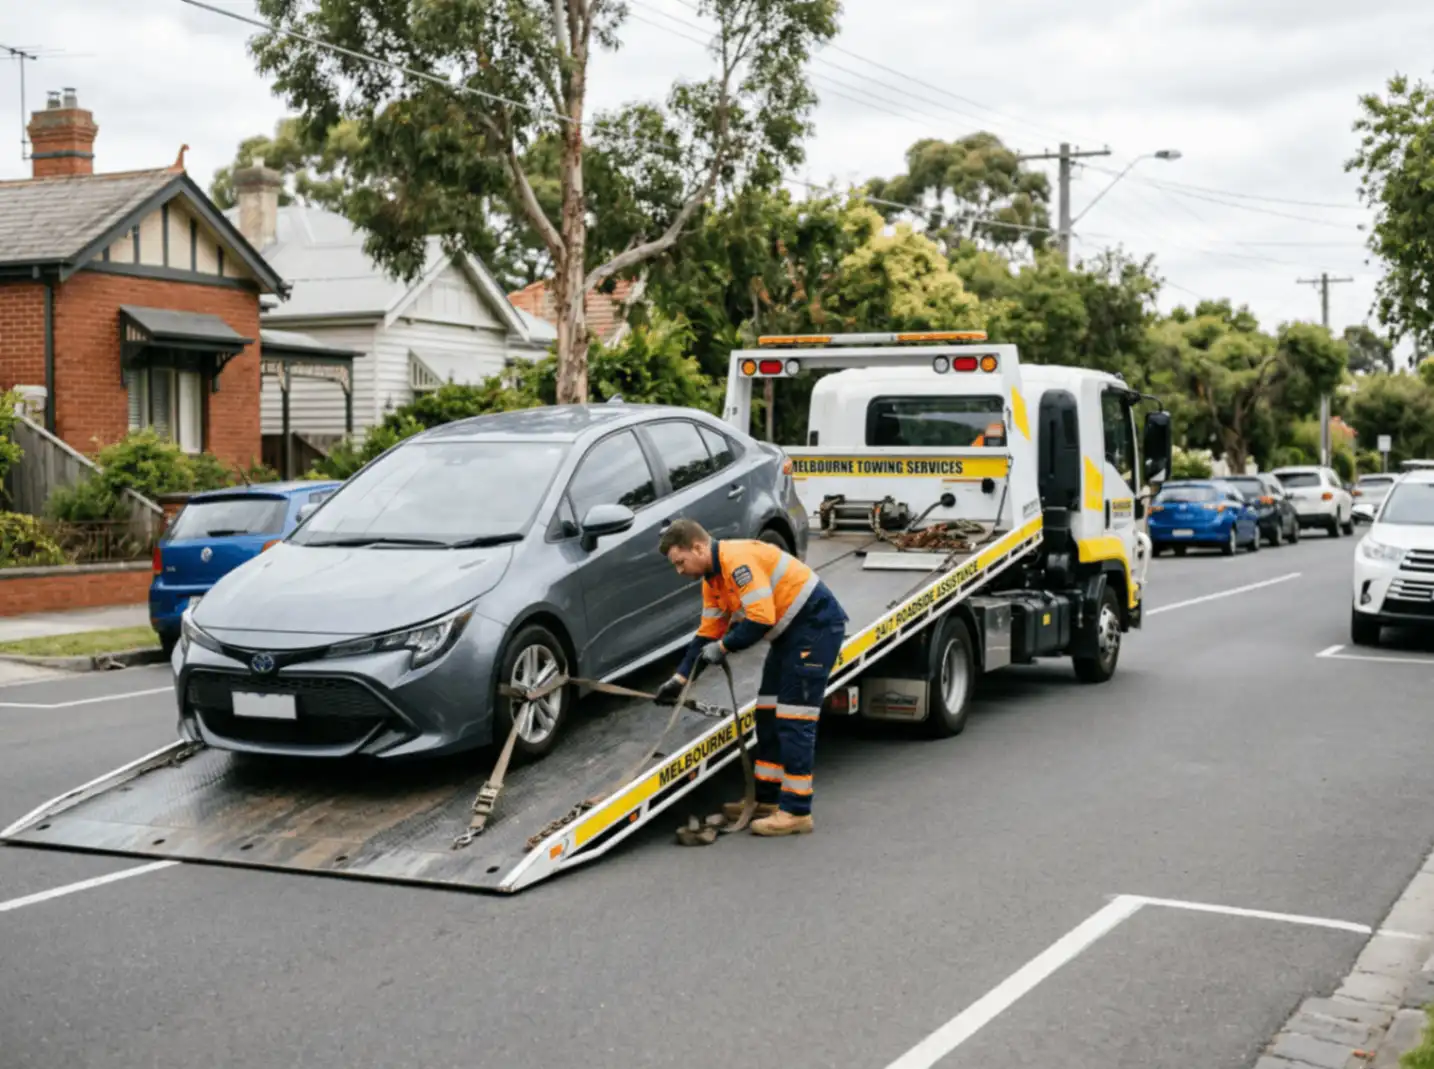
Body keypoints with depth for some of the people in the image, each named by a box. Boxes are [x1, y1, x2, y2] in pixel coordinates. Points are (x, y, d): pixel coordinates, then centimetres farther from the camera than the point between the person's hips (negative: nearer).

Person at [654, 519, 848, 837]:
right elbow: (707, 633, 14)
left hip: (817, 623, -11)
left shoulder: (738, 559, -23)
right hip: (790, 631, 11)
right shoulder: (712, 579, 9)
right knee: (768, 713, 14)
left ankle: (797, 811, -8)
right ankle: (766, 799, 23)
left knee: (794, 720, -12)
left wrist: (723, 647, -17)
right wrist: (680, 678, 9)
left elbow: (761, 619, -29)